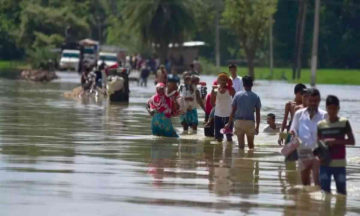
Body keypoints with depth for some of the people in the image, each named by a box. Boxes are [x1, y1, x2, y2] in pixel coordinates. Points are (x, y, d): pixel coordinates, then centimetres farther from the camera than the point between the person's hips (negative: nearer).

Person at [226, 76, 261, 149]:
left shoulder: (238, 95, -1)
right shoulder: (256, 97, -1)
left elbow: (233, 111, 0)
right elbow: (258, 114, 0)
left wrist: (229, 124, 7)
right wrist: (257, 127, 8)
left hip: (239, 121, 0)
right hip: (250, 122, 0)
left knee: (241, 145, 4)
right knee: (251, 144, 14)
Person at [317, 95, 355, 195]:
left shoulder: (344, 123, -1)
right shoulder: (320, 124, 6)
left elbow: (352, 141, -4)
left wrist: (335, 141, -14)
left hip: (339, 163, -2)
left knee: (341, 192, 3)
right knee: (325, 191, -1)